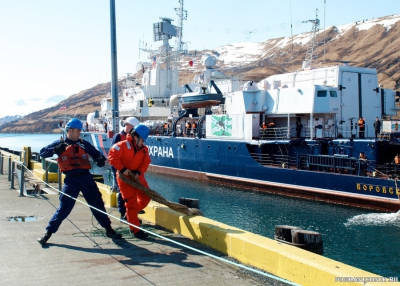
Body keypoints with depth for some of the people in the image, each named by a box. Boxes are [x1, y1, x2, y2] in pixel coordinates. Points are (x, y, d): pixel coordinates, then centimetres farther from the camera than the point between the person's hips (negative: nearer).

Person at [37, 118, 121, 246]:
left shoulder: (83, 143, 10)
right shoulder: (60, 144, 4)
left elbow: (95, 153, 16)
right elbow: (43, 153, 0)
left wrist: (100, 159, -8)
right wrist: (55, 150, -19)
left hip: (86, 177, 3)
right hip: (71, 179, -3)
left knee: (97, 203, 7)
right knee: (64, 207, -6)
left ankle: (108, 229, 19)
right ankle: (49, 232, 6)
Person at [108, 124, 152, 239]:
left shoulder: (144, 149, 1)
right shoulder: (123, 145, -15)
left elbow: (146, 162, 2)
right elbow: (112, 156, -20)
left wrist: (138, 172, -15)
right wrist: (122, 169, -24)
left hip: (137, 177, 7)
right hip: (125, 177, -6)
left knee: (146, 197, 9)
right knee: (132, 202, -5)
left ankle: (131, 214, 33)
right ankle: (135, 230, 4)